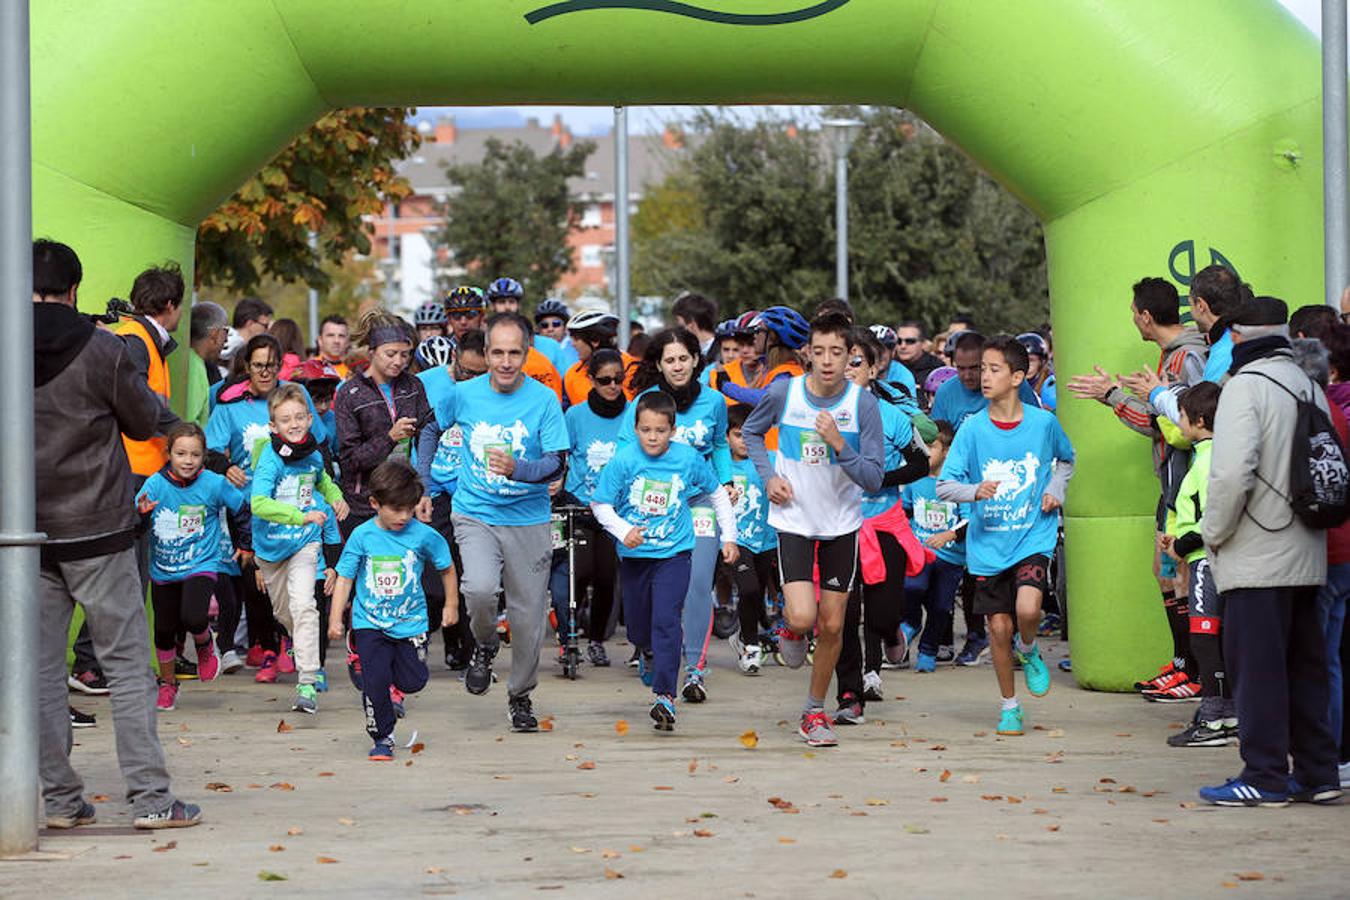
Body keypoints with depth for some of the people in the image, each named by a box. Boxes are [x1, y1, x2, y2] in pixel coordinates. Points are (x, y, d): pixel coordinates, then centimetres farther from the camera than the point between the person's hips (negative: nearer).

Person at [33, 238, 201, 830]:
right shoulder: (100, 350, -9)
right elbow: (147, 421, 2)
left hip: (28, 535, 3)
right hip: (98, 535, -3)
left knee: (42, 669, 9)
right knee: (127, 665, 2)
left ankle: (60, 798, 9)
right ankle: (150, 797, -1)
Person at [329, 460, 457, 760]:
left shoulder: (423, 535, -8)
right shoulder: (362, 536, -7)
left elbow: (446, 568, 9)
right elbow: (345, 578, -1)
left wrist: (451, 605, 15)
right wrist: (335, 619, -5)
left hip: (411, 621, 1)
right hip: (370, 622, -1)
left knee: (413, 682, 0)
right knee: (375, 682, -10)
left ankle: (392, 687, 36)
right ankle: (382, 738, 6)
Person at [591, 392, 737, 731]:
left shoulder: (689, 459, -8)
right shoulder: (624, 460, -11)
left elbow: (718, 493, 9)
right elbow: (601, 504, -5)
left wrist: (729, 537, 10)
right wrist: (622, 530, -21)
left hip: (673, 554, -2)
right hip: (634, 554, 2)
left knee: (666, 620, -18)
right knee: (637, 625, 16)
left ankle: (664, 696, -19)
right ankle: (648, 654, 53)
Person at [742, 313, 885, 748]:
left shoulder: (863, 404, -12)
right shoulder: (784, 393, -10)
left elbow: (874, 478, -12)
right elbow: (752, 431, 12)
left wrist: (839, 444, -27)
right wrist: (769, 476, -3)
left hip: (841, 524, 1)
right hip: (793, 520, -1)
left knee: (832, 625, 5)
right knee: (803, 617, -17)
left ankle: (815, 710, 24)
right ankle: (791, 629, 21)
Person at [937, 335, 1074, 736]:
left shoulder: (1043, 422, -4)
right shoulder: (973, 429, -6)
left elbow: (1066, 459, 17)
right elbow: (944, 485, -6)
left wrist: (1055, 490, 0)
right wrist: (975, 491, -25)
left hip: (1033, 536, -1)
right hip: (988, 543, 1)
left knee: (1027, 608, -23)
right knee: (999, 627, 3)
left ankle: (1029, 652, 13)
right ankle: (1010, 707, 22)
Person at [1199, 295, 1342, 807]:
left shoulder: (1246, 385, -12)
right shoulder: (1309, 386, 13)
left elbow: (1232, 471, -21)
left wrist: (1213, 533, -9)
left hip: (1256, 557, -8)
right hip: (1307, 555, 8)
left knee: (1256, 664, -3)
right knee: (1304, 664, 13)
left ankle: (1265, 777, -2)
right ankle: (1317, 772, 16)